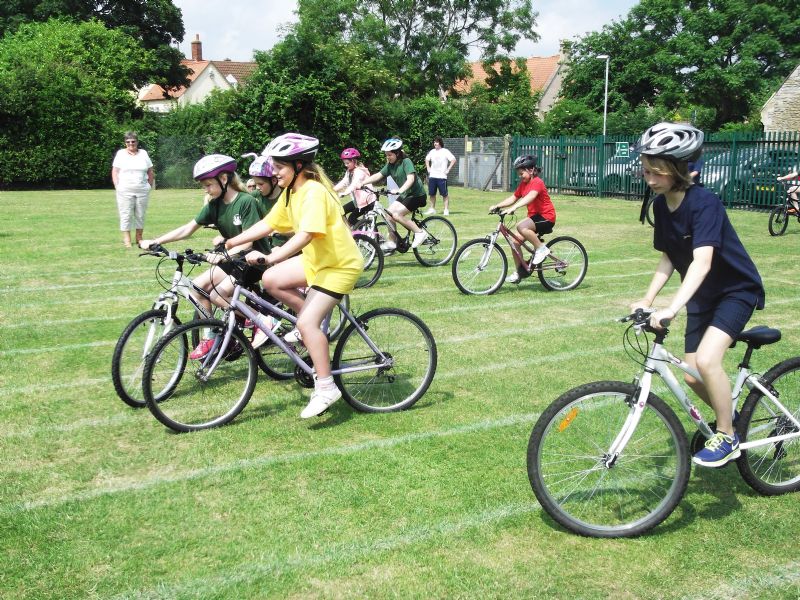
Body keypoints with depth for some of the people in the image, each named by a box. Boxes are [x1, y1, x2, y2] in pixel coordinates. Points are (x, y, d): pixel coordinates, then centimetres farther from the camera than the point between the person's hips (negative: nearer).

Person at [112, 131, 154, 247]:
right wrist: (117, 187, -4)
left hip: (142, 190, 2)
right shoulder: (120, 153, 7)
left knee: (140, 215, 5)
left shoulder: (143, 153, 11)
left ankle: (139, 238, 14)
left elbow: (150, 172, 13)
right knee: (126, 215, -4)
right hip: (125, 190, -2)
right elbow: (115, 172, 5)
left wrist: (150, 186, 5)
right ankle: (126, 239, -1)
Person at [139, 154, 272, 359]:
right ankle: (209, 338, 2)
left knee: (217, 295, -22)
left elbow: (247, 241, -26)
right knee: (197, 285, -8)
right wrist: (154, 241, -8)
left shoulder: (246, 202, -20)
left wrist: (222, 255, -42)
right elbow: (188, 229, 0)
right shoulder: (214, 205, 1)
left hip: (253, 260, -8)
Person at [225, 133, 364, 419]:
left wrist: (269, 258, -42)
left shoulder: (314, 192, -23)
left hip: (340, 264, -9)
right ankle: (310, 326, 15)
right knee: (271, 280, -1)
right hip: (316, 258, 9)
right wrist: (229, 243, 3)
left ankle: (326, 388, -5)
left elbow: (305, 235, -35)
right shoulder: (291, 193, 5)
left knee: (307, 322, -17)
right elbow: (267, 224, 8)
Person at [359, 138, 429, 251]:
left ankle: (419, 232, -10)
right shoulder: (390, 165, 4)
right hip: (405, 194, 8)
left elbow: (411, 179, -32)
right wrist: (361, 183, -16)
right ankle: (392, 242, 8)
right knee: (388, 213, -4)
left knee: (396, 214, -21)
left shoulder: (406, 161, -18)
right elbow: (378, 175, -4)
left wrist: (400, 190, -47)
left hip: (416, 195, -8)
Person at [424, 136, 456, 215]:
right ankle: (432, 209, 18)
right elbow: (427, 159, 29)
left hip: (441, 176, -5)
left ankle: (446, 210, 0)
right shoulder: (432, 152, 12)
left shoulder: (445, 151, -4)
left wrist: (448, 170, -11)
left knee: (444, 194, -4)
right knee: (431, 194, 8)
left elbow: (453, 160, -9)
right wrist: (428, 168, 16)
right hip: (432, 176, 5)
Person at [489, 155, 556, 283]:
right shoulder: (523, 184, 11)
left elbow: (529, 197, -34)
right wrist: (497, 206, -7)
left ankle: (541, 248, -16)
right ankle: (521, 271, 12)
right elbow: (513, 198, 9)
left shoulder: (537, 182, -16)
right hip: (534, 216, 9)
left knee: (521, 227, -34)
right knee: (515, 242, -2)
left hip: (546, 217, -9)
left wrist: (513, 208, -47)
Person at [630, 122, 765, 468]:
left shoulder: (704, 203, -27)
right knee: (692, 375, 4)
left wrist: (672, 308, -50)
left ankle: (728, 437, -4)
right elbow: (668, 259, 4)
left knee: (706, 359, -25)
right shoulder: (661, 205, -5)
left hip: (736, 289, -7)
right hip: (703, 294, 7)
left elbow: (702, 260, -39)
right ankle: (728, 415, 33)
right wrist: (647, 299, -9)